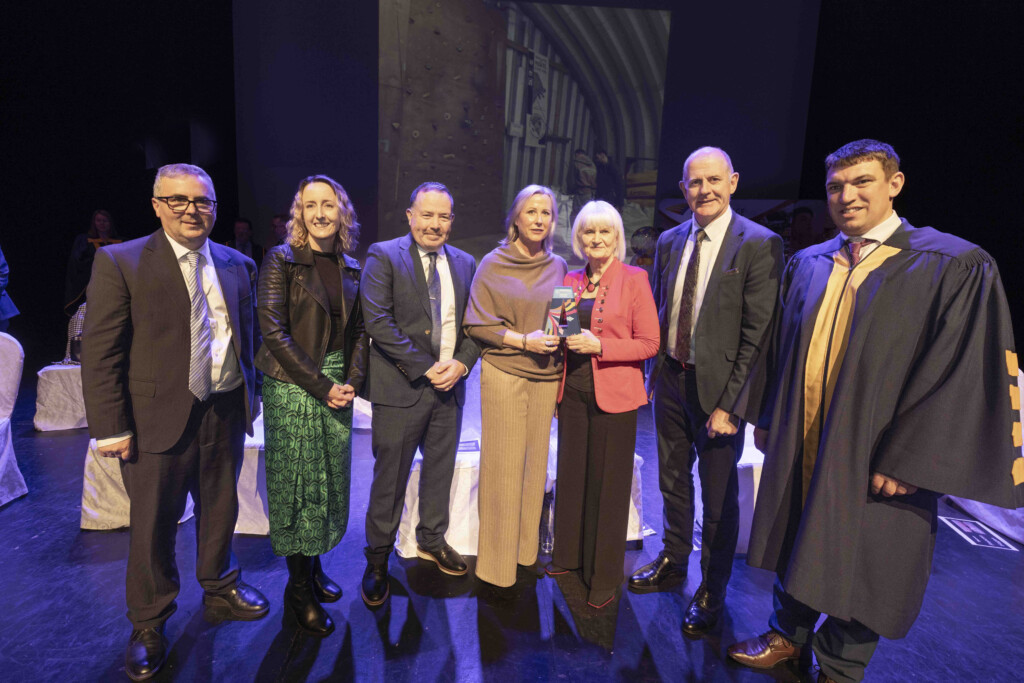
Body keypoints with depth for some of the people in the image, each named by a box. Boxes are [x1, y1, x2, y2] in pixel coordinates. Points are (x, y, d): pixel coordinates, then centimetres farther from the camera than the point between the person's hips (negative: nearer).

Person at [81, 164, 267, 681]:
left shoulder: (237, 265, 6)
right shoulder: (118, 263, -7)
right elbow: (100, 354, -10)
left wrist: (248, 395, 10)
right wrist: (111, 427, -12)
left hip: (226, 412, 4)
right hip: (159, 417, -4)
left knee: (220, 509, 19)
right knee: (154, 524, 10)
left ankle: (219, 587, 44)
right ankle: (148, 625, 32)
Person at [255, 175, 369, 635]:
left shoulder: (351, 268, 8)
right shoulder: (282, 260, -6)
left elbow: (358, 330, 11)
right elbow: (273, 330, -13)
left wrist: (352, 381, -5)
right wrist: (320, 385, -15)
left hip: (337, 387, 5)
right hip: (292, 386, -5)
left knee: (330, 481, 12)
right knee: (295, 484, 4)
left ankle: (314, 567, 32)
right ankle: (298, 586, 21)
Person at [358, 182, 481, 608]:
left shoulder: (464, 263, 11)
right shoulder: (383, 256, -5)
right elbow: (378, 321, -15)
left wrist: (461, 364, -8)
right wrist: (423, 368, -17)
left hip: (450, 386, 5)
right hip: (401, 389, -5)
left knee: (440, 470, 18)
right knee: (390, 477, 5)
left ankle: (431, 540, 40)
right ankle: (377, 560, 25)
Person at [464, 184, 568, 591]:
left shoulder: (558, 266, 11)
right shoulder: (494, 264, -1)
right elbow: (476, 324, -4)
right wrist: (522, 340, -15)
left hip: (546, 374, 4)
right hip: (504, 373, -4)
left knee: (535, 462, 10)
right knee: (503, 466, 0)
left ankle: (527, 550, 26)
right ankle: (498, 562, 15)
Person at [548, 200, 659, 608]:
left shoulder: (634, 280, -5)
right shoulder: (570, 281, 10)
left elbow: (649, 343, -8)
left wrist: (599, 346, -18)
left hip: (613, 397, -4)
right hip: (573, 393, 5)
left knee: (608, 484, 5)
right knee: (571, 476, 14)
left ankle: (605, 577, 22)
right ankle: (570, 555, 35)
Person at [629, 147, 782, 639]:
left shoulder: (759, 244, -12)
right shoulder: (669, 241, 6)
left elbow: (757, 334, -15)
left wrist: (728, 403, -17)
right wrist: (655, 369, 8)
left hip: (717, 386, -5)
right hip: (671, 379, 5)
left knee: (719, 496, 10)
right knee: (673, 482, 20)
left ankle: (711, 592, 31)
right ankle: (673, 563, 43)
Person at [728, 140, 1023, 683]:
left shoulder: (955, 269, -10)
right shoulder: (808, 265, 5)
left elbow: (966, 376, -12)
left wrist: (905, 462, -15)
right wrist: (768, 419, 9)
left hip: (870, 463, -4)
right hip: (799, 450, 4)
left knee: (859, 568, 12)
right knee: (796, 548, 19)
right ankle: (788, 635, 42)